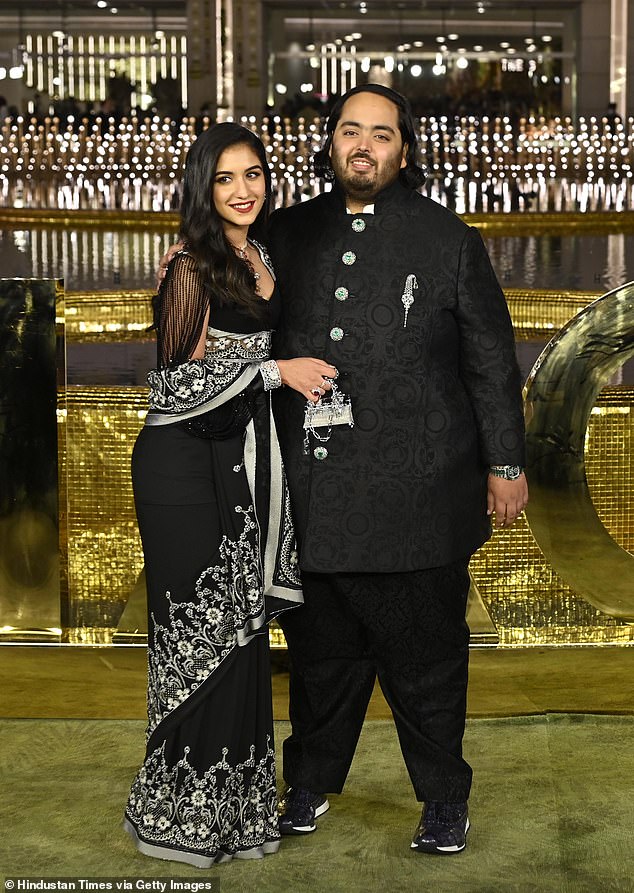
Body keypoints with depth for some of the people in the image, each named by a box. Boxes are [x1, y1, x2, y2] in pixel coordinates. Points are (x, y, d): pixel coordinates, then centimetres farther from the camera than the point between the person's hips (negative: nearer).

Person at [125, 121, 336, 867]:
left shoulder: (262, 262, 12)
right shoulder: (192, 268, -11)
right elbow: (179, 377, -15)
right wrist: (274, 372, -17)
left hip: (244, 460, 7)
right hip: (185, 463, -7)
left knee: (240, 626, 10)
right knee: (199, 629, -2)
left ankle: (232, 800, 22)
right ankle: (183, 811, 11)